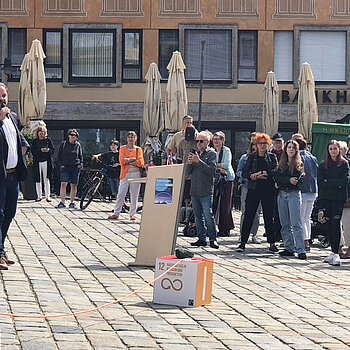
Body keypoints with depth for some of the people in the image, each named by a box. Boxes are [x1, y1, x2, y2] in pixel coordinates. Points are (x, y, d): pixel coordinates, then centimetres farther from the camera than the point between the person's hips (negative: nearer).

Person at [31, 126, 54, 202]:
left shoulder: (48, 140, 11)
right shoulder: (35, 141, 10)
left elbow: (53, 150, 8)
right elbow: (33, 151, 0)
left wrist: (48, 150, -14)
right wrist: (41, 150, -14)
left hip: (46, 161, -1)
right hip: (37, 162, 1)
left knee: (46, 179, -3)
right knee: (38, 180, 1)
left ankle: (47, 196, 0)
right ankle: (39, 196, 9)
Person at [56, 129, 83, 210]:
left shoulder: (78, 145, 10)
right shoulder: (63, 144, 6)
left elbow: (80, 156, 18)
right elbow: (59, 155, 9)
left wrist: (81, 164, 0)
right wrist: (61, 164, -3)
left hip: (75, 167, 2)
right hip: (65, 167, -2)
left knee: (74, 185, 2)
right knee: (63, 184, -14)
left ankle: (72, 203, 12)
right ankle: (62, 202, -14)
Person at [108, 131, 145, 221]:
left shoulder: (139, 149, 10)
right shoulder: (123, 148, 9)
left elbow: (140, 163, -3)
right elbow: (122, 161, -4)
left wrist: (128, 161, -6)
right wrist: (133, 159, -7)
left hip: (136, 174, 0)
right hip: (125, 174, 0)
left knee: (134, 195, 1)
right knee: (121, 194, -7)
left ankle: (132, 214, 7)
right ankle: (116, 214, -5)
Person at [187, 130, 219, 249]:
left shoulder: (212, 153, -1)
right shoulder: (196, 153, 17)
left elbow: (212, 170, -14)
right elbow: (189, 171, 18)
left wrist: (199, 161, -17)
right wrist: (190, 163, -3)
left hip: (206, 191, -7)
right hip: (194, 190, 7)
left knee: (208, 215, -10)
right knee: (198, 216, 8)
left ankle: (212, 238, -5)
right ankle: (201, 238, 13)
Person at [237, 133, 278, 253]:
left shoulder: (272, 157, 8)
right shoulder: (252, 157, 10)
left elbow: (276, 171, -6)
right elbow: (245, 173, 6)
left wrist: (262, 174, -15)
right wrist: (254, 176, -14)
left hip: (268, 190, -1)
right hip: (254, 189, 1)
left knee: (269, 216, 2)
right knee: (248, 216, -1)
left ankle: (272, 243, 7)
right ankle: (243, 242, 2)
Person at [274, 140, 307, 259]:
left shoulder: (298, 164, 3)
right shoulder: (281, 164, 13)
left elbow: (298, 180, -7)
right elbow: (276, 178, 0)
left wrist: (283, 181, -12)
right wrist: (289, 180, -13)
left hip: (294, 194, -4)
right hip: (282, 195, 4)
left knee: (296, 224, -10)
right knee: (285, 224, 5)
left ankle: (301, 250, -13)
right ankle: (289, 248, 12)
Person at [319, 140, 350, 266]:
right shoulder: (323, 165, 13)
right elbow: (320, 182, 4)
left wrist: (328, 182, -7)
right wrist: (337, 183, -6)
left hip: (339, 198, -3)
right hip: (326, 198, 3)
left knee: (335, 224, -12)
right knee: (330, 224, 5)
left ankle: (336, 254, -17)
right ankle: (334, 252, 11)